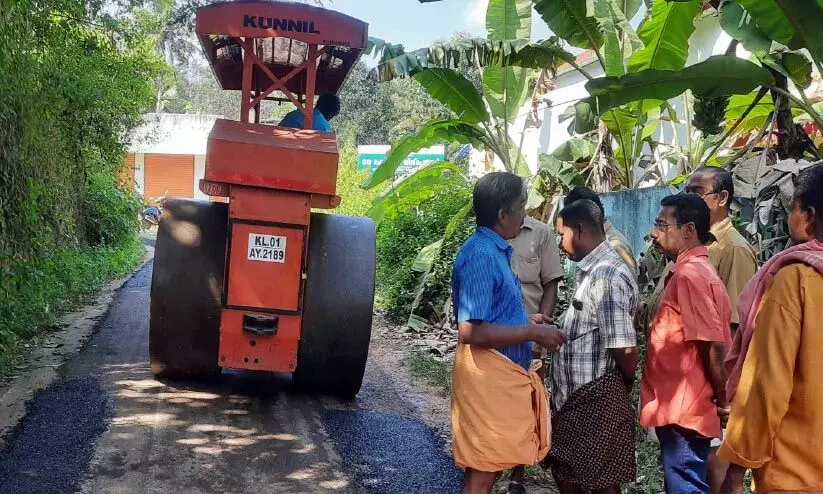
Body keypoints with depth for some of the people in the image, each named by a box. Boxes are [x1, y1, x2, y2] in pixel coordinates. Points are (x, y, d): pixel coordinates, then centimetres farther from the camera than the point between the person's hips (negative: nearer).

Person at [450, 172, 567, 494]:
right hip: (487, 376, -10)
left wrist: (528, 322, 16)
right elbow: (470, 331, -25)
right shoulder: (481, 254, -19)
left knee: (487, 468, 17)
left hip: (503, 374, 10)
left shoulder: (494, 250, 12)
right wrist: (533, 333, -18)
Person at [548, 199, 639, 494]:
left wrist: (625, 387, -8)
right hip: (574, 395, 10)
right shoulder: (590, 269, 11)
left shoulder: (608, 275, -22)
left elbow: (625, 349, -24)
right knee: (565, 470, 21)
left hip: (597, 399, -9)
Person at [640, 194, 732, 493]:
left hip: (682, 410, -10)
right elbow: (714, 345, 19)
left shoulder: (689, 274, -18)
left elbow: (713, 347, -20)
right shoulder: (692, 270, 14)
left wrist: (724, 401, -10)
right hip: (681, 408, 10)